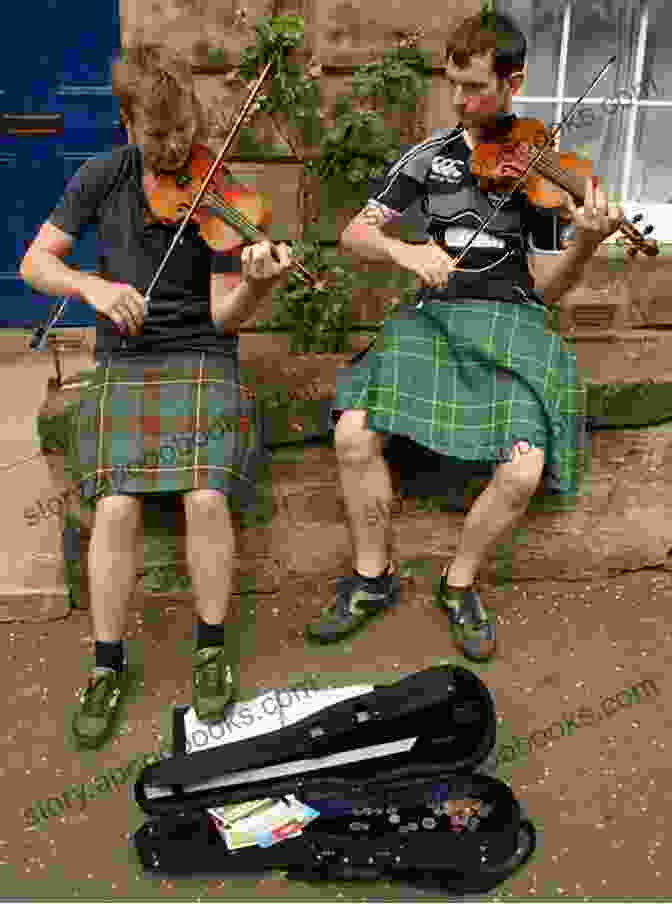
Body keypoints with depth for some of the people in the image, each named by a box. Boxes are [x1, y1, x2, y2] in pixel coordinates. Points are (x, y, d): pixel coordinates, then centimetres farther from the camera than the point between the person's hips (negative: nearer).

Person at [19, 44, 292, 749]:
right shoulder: (101, 178, 4)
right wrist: (92, 286, -13)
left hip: (201, 359, -1)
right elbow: (34, 262, 6)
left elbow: (224, 317, -7)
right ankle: (108, 664, 0)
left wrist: (257, 284, -28)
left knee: (206, 497, -24)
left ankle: (212, 647, 0)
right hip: (123, 364, 1)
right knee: (117, 505, -21)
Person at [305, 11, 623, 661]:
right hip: (433, 319, 2)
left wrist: (587, 241, -18)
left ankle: (459, 584, 4)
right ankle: (372, 577, 0)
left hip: (511, 324, -1)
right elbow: (354, 235, 6)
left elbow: (547, 288, 3)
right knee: (354, 433, -24)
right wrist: (405, 251, -15)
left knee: (524, 469, -25)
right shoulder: (428, 157, 9)